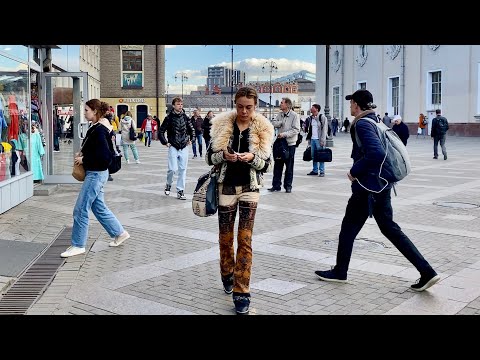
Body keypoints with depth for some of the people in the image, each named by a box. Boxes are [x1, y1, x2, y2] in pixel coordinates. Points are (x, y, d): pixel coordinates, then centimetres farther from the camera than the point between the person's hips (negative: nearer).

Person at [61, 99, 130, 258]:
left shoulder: (99, 131, -20)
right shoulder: (100, 126, 9)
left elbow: (105, 157, -26)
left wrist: (84, 159, -16)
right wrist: (82, 154, 7)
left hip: (96, 174, -10)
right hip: (96, 173, 10)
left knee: (80, 209, -3)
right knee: (99, 207, 18)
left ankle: (78, 245, 7)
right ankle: (119, 233, 27)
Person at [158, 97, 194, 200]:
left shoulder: (185, 117, 5)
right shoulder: (169, 118, -4)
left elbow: (191, 129, 22)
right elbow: (160, 131, 0)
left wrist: (191, 139, 16)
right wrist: (165, 142, -3)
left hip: (184, 147, 3)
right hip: (173, 147, -3)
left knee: (183, 170, 2)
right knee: (173, 169, -12)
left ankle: (180, 191, 9)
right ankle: (168, 184, 17)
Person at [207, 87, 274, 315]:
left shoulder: (263, 129, -1)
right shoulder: (222, 125, 0)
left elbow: (267, 164, -1)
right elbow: (210, 157, 2)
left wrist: (252, 157, -21)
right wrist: (224, 155, -19)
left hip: (250, 188, -1)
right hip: (226, 187, 1)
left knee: (245, 239, -5)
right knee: (225, 237, 11)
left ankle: (241, 292, 0)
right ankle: (227, 275, 36)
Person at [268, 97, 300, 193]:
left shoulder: (294, 116, -8)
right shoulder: (280, 114, 10)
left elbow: (296, 130, -15)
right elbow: (273, 124, 4)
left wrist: (284, 134, -21)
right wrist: (281, 122, -13)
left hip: (290, 144, -5)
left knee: (289, 166, 3)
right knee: (277, 165, 7)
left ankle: (288, 186, 14)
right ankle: (276, 185, 15)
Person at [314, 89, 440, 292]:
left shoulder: (362, 124, -17)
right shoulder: (375, 121, 12)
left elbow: (376, 153, -30)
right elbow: (380, 151, 21)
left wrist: (354, 172, -19)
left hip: (367, 187, -9)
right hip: (383, 184, 9)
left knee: (349, 227, 7)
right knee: (389, 227, 13)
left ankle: (339, 272, 22)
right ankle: (427, 272, 8)